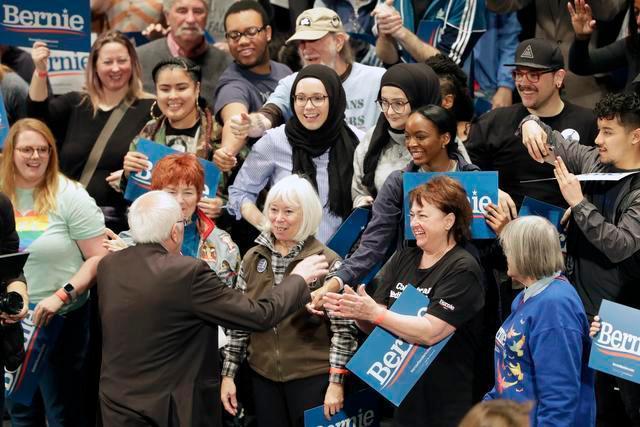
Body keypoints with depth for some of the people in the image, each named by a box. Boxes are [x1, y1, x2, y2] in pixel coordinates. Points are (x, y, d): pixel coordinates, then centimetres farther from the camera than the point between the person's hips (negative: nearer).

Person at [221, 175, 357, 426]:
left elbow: (343, 328, -8)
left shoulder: (327, 261, -8)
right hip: (263, 376, 4)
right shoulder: (253, 258, 5)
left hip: (313, 377, -4)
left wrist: (336, 382, -12)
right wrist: (228, 374, 7)